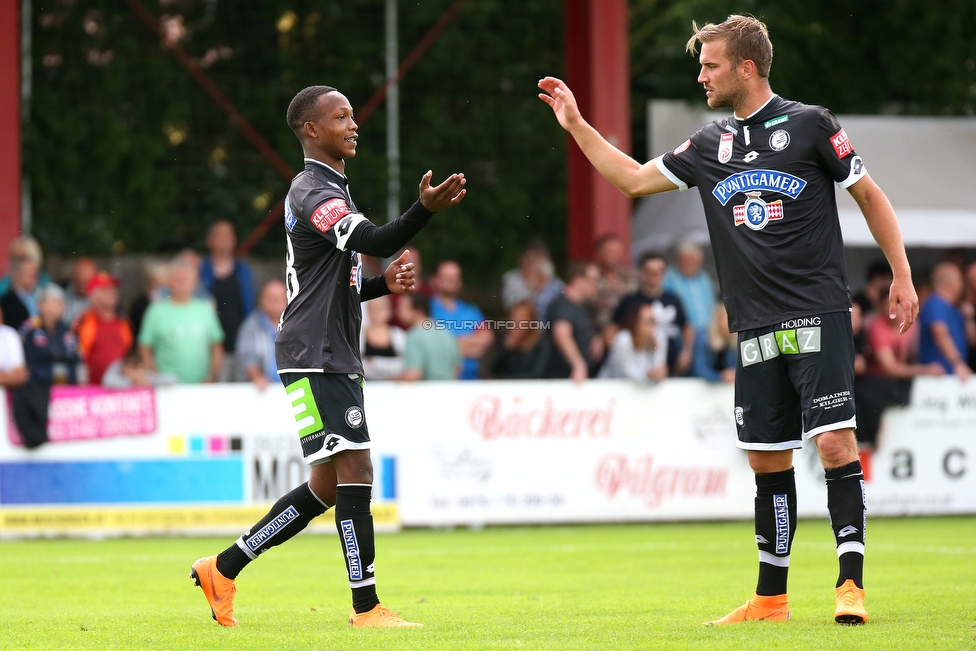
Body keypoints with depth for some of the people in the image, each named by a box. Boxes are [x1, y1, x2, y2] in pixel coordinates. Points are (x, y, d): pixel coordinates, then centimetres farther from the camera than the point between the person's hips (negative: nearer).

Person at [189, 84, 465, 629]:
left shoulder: (333, 190, 22)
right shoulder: (312, 191, -12)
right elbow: (373, 241, -29)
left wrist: (385, 284, 11)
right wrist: (426, 208, -43)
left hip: (337, 358, 10)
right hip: (314, 357, -10)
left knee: (328, 486, 11)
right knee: (355, 471, -14)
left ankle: (224, 568, 20)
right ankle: (367, 607, -13)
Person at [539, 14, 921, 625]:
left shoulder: (810, 125, -2)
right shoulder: (710, 144, 13)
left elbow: (869, 195, 4)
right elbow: (633, 177, 23)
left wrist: (902, 275, 0)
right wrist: (577, 125, 17)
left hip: (818, 313, -5)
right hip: (756, 328, 5)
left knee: (835, 441, -14)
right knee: (768, 459, 7)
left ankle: (851, 583, -13)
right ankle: (772, 597, 14)